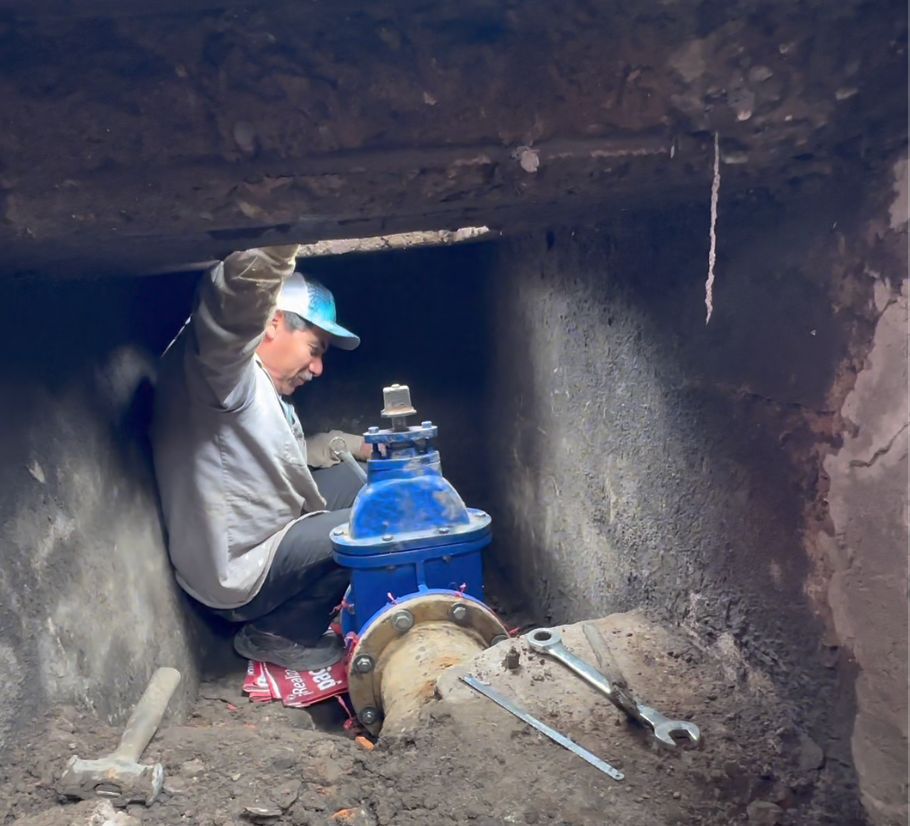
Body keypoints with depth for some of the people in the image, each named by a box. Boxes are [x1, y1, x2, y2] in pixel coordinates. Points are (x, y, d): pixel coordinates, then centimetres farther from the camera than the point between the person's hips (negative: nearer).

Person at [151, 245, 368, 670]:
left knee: (348, 479, 19)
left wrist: (353, 444, 11)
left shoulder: (262, 388, 9)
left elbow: (286, 454, 21)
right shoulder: (222, 364, -22)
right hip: (235, 572, -10)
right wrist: (275, 253, -63)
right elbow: (233, 308, -46)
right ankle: (281, 633, 5)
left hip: (260, 538, 10)